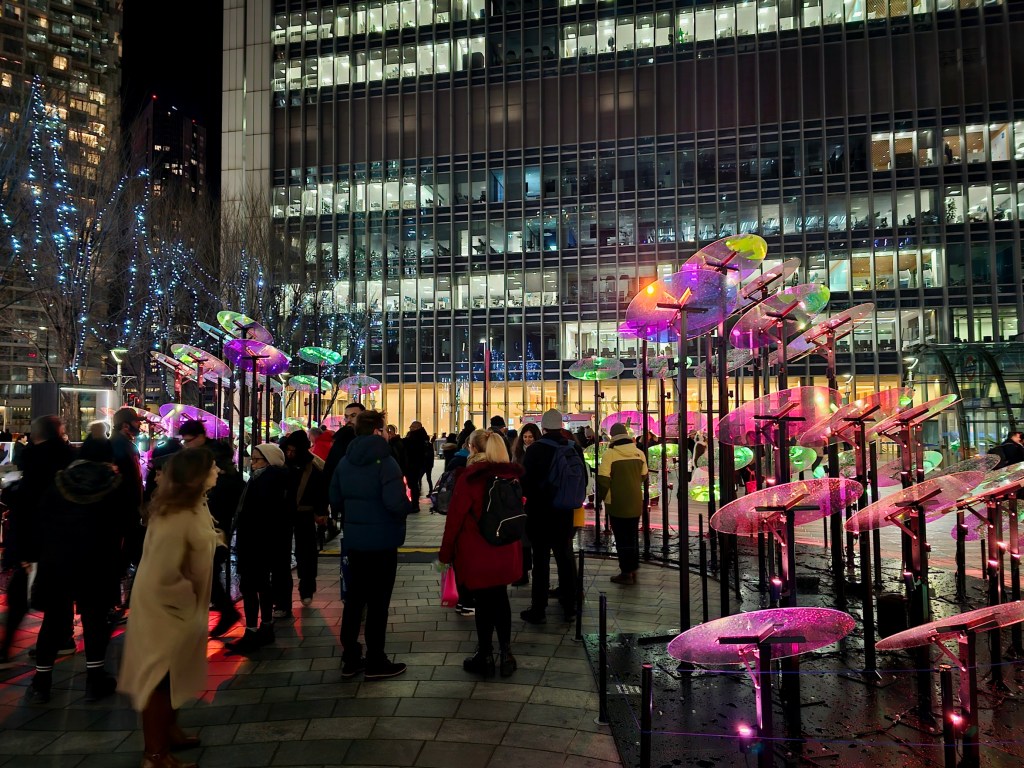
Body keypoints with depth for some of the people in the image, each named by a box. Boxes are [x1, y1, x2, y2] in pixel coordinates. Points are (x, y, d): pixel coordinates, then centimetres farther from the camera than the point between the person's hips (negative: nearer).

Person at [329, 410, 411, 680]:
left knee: (354, 597, 16)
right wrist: (408, 498, -7)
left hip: (354, 540, 6)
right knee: (378, 601, 6)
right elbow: (397, 504, -28)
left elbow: (335, 500, 6)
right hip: (382, 541, -6)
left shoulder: (345, 462, 3)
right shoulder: (384, 461, -19)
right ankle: (375, 663, 16)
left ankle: (350, 659, 25)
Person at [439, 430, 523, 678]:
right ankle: (506, 654, 21)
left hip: (477, 554, -4)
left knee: (484, 603, 7)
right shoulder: (512, 474, 1)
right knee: (500, 598, 17)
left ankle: (485, 657, 21)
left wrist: (445, 553, -3)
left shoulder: (469, 478, -15)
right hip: (506, 552, 5)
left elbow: (455, 516, -13)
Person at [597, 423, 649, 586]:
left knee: (621, 538, 4)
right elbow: (643, 476, 10)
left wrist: (604, 497, -1)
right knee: (633, 536, 17)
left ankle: (626, 573, 7)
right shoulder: (639, 453, 0)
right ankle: (633, 569, 25)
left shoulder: (609, 453, -16)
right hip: (635, 503, 5)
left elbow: (603, 480, -17)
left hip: (617, 504, -5)